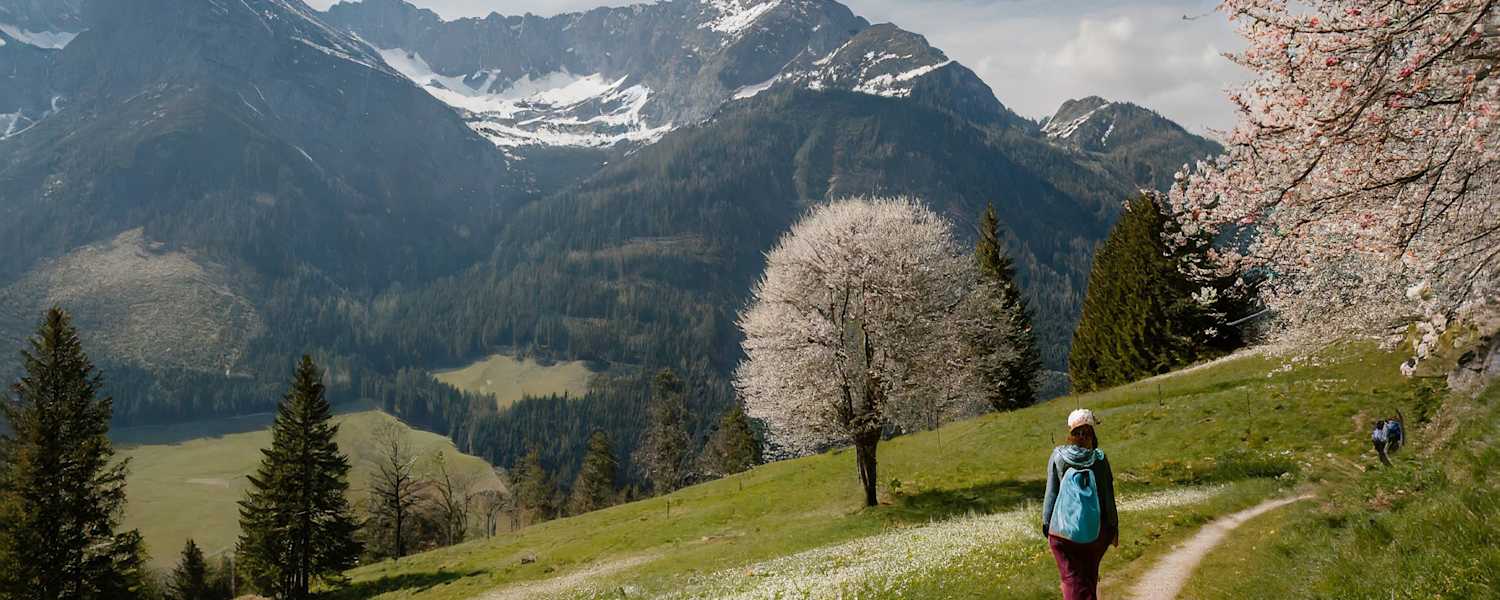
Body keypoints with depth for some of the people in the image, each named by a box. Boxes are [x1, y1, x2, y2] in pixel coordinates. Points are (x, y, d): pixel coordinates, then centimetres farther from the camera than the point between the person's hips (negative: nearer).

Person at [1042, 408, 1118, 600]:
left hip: (1063, 530, -1)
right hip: (1096, 532, 1)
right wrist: (1114, 528, 9)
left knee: (1072, 579, 4)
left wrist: (1046, 525, 7)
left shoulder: (1058, 457, -6)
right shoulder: (1099, 459, -6)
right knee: (1090, 576, 22)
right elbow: (1108, 497, -1)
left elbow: (1051, 494, -3)